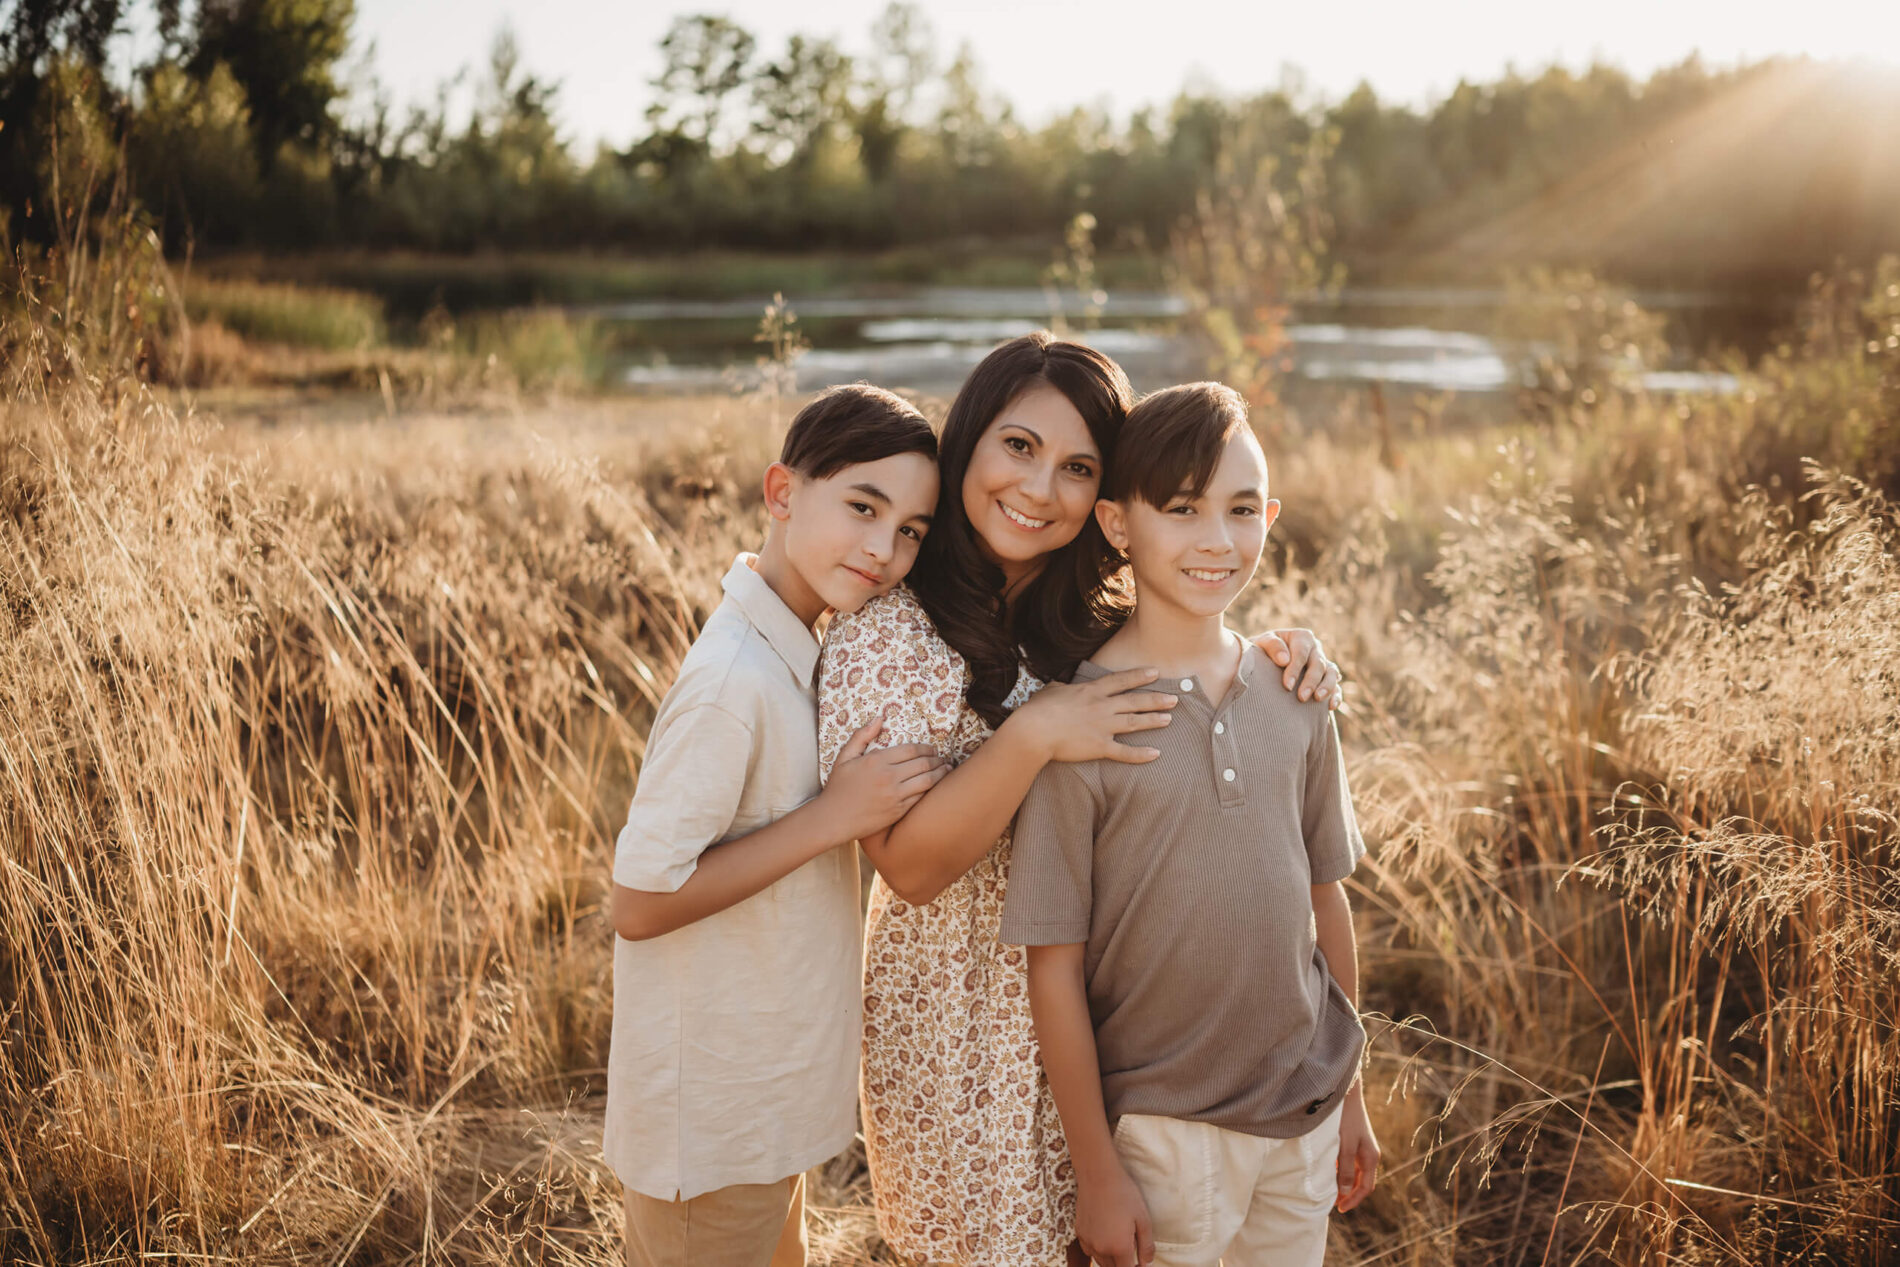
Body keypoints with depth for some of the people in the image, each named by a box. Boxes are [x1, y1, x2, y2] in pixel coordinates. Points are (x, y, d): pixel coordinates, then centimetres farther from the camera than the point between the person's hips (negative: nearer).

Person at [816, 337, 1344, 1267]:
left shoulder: (1099, 621, 2)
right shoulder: (885, 632, -18)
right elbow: (908, 864, -21)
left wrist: (1276, 661, -8)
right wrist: (1033, 737, -32)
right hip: (963, 1012, -5)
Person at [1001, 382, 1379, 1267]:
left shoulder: (1295, 695, -1)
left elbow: (1326, 895, 8)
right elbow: (1054, 963, -11)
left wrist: (1351, 1097, 13)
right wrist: (1096, 1169, -9)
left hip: (1307, 1113, 4)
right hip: (1164, 1132, -4)